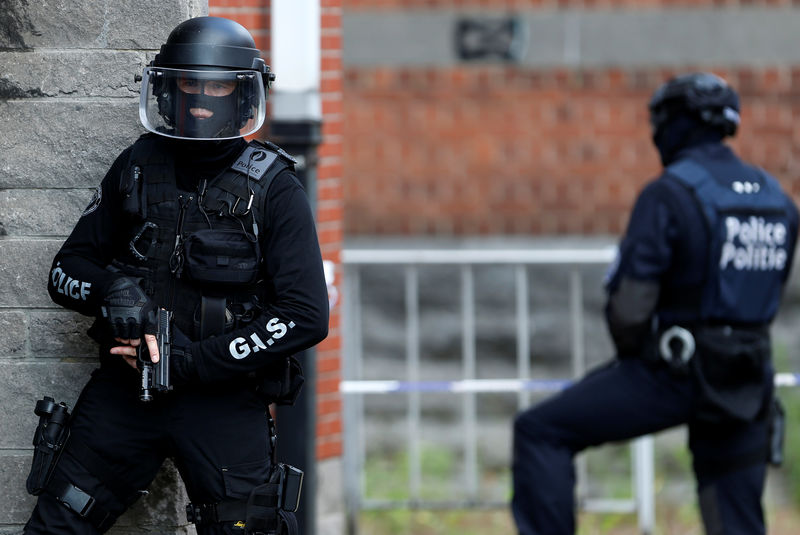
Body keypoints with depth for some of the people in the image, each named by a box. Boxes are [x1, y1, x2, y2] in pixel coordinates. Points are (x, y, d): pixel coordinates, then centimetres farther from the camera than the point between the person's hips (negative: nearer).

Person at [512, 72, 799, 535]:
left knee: (540, 432, 4)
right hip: (747, 385, 6)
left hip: (674, 373, -6)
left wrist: (632, 356, 5)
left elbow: (630, 309, -15)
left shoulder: (668, 196, -12)